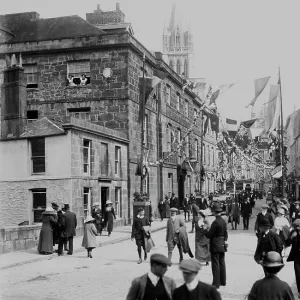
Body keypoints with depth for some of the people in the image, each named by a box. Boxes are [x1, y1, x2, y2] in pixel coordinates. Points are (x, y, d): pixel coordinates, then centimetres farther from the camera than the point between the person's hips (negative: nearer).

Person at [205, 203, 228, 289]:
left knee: (215, 264, -2)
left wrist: (205, 229, 0)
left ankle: (216, 283, 2)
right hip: (222, 245, 8)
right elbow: (226, 234, 12)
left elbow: (209, 235, -17)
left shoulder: (215, 222, -20)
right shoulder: (224, 221, 4)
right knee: (222, 263, 15)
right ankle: (223, 281, 24)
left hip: (215, 246, -8)